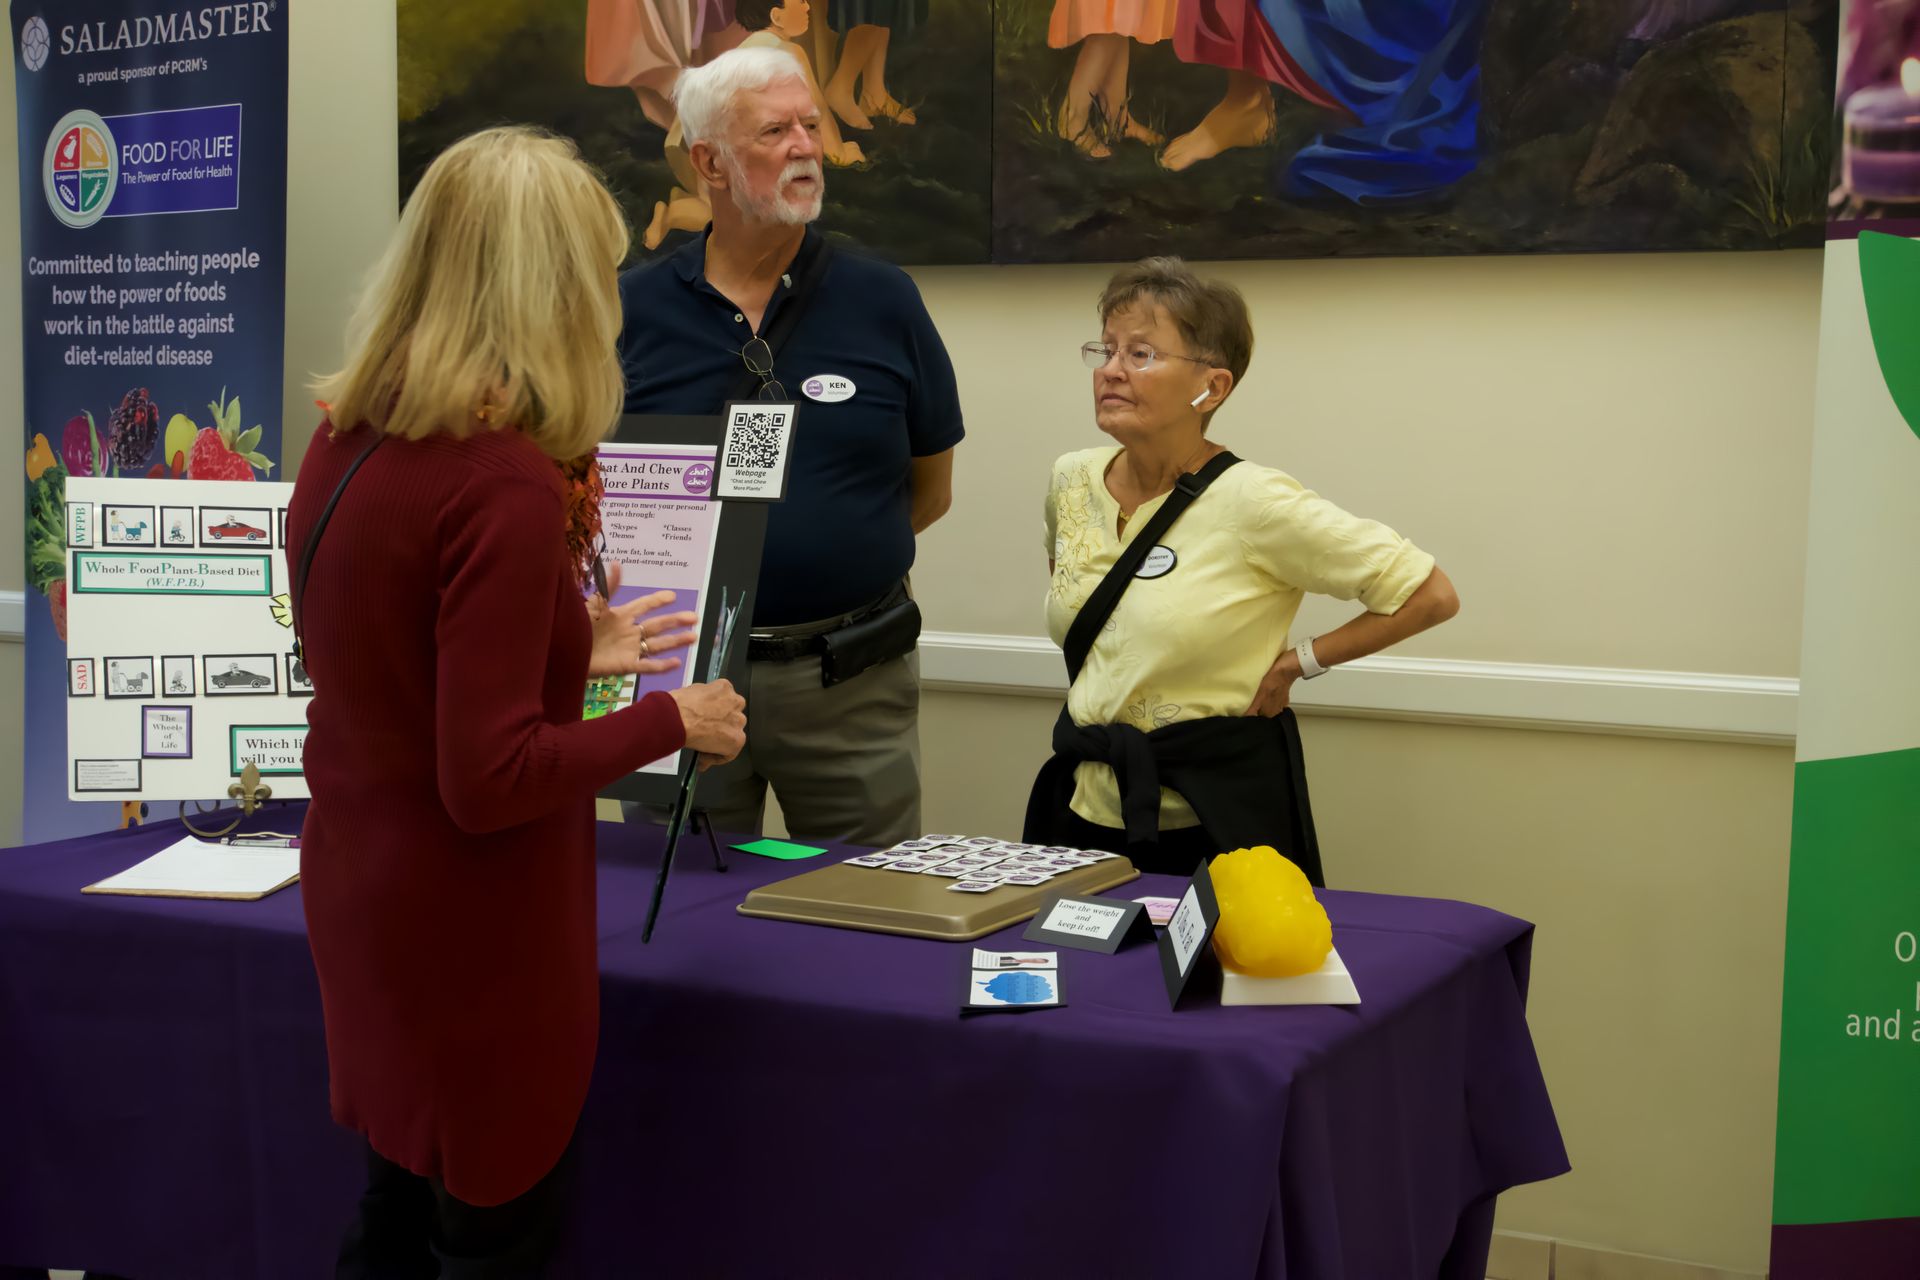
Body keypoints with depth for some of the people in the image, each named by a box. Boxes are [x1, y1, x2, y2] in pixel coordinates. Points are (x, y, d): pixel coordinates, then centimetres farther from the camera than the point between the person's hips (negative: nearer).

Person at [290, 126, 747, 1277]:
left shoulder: (344, 446, 2)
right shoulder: (506, 483, -24)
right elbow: (490, 779, -25)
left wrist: (571, 652, 17)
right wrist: (670, 721, -12)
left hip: (359, 897, 8)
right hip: (472, 933, -8)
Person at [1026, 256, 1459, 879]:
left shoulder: (1254, 502, -16)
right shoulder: (1071, 480, 1)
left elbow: (1430, 595, -14)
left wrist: (1296, 663, -10)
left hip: (1213, 816, -5)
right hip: (1083, 804, 6)